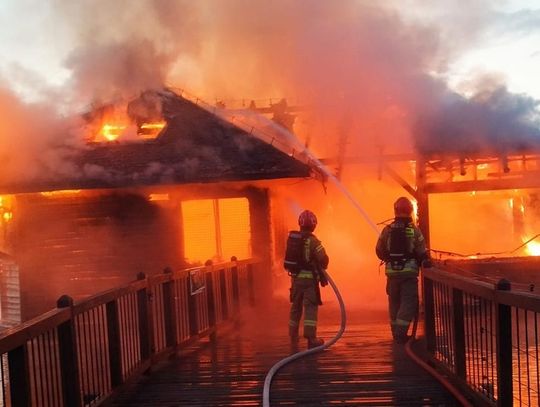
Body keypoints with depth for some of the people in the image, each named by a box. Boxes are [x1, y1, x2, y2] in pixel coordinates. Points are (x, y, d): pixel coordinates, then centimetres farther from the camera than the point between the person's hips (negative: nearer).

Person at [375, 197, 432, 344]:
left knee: (394, 301, 16)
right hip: (409, 272, -3)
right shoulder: (414, 230, -8)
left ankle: (396, 332, 25)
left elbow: (379, 251, 3)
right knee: (409, 302, 2)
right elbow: (422, 253, -6)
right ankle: (401, 332, -8)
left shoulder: (387, 230, -1)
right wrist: (426, 263, 14)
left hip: (392, 271, 3)